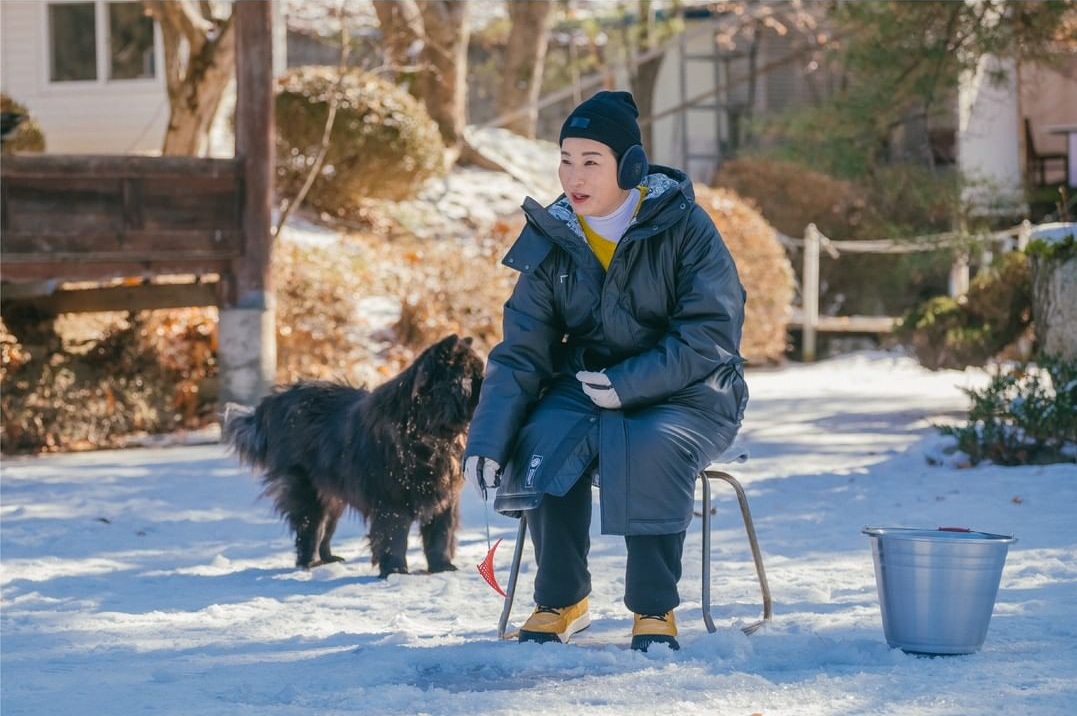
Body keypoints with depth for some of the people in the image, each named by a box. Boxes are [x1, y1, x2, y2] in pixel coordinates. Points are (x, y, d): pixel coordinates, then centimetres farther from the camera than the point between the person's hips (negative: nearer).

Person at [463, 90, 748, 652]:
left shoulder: (683, 227, -11)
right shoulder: (550, 242, -1)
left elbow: (712, 333, -16)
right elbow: (521, 352, -5)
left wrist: (630, 385, -25)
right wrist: (487, 439, -19)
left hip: (687, 391, -3)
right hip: (587, 388, 3)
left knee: (653, 446, -35)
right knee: (545, 439, -28)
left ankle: (654, 610, -17)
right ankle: (560, 602, -9)